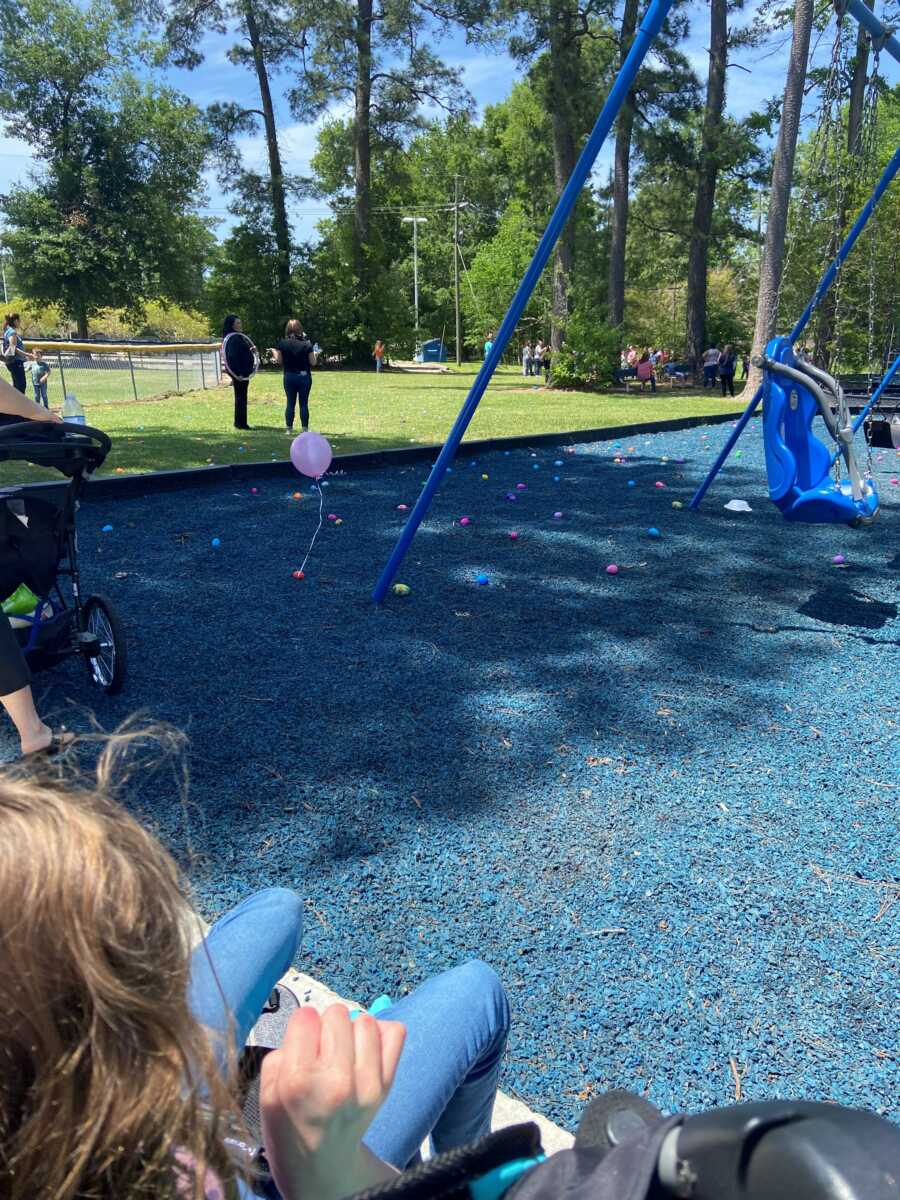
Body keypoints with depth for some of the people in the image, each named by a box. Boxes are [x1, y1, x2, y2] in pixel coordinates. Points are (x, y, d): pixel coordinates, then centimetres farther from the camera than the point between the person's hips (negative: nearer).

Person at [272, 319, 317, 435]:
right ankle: (305, 429, 4)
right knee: (304, 404, 4)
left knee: (290, 403, 8)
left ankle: (289, 429, 7)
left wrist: (274, 352, 18)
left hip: (289, 376, 1)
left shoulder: (282, 343, -4)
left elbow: (279, 361, 0)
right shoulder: (307, 344, -7)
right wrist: (315, 355, 15)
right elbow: (313, 362, -5)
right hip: (304, 376, -1)